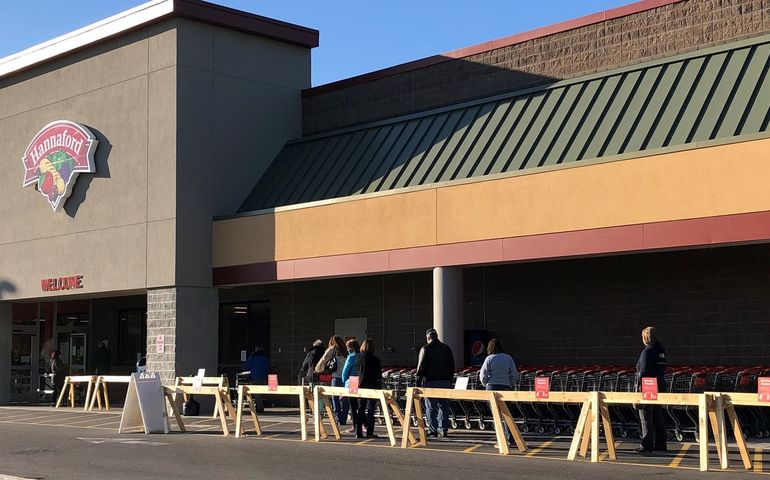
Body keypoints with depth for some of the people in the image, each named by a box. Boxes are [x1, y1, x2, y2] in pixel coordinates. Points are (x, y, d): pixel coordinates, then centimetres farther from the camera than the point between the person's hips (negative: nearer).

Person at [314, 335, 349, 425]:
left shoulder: (332, 349, 6)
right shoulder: (345, 350, 15)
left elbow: (323, 360, 5)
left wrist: (318, 370, 17)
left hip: (337, 376, -4)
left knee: (335, 398, 2)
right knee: (345, 399, 8)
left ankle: (338, 419, -2)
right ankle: (344, 419, 8)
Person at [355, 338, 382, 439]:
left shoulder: (358, 357, -1)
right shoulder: (375, 359, -13)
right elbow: (379, 374, -7)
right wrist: (379, 385, 7)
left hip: (360, 385, 4)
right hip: (372, 386, -4)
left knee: (361, 408, 11)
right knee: (371, 409, 2)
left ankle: (358, 432, 9)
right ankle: (369, 432, 1)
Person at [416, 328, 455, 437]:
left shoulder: (425, 349, -5)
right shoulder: (446, 348, 9)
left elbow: (421, 367, -8)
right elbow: (452, 366, 12)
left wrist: (418, 376, 4)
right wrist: (449, 379, 18)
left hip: (430, 381, -4)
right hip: (445, 381, 4)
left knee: (431, 407, 1)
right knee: (444, 406, 9)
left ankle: (433, 430, -1)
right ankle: (444, 429, 8)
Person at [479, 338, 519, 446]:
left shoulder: (489, 359, -5)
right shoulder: (508, 358, 3)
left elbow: (483, 375, -5)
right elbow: (514, 374, 3)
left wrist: (485, 384, 14)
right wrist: (511, 386, 15)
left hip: (492, 388, -3)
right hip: (505, 387, 3)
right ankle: (511, 438, 10)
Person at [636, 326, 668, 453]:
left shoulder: (647, 351, -15)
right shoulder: (661, 350, 10)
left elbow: (644, 371, -18)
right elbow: (663, 369, 14)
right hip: (660, 387, 9)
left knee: (646, 417, -4)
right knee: (658, 417, 14)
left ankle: (647, 445, -4)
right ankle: (660, 444, 18)